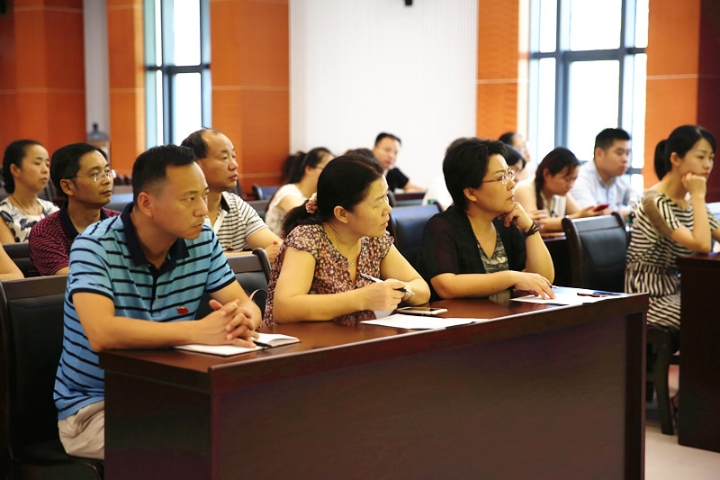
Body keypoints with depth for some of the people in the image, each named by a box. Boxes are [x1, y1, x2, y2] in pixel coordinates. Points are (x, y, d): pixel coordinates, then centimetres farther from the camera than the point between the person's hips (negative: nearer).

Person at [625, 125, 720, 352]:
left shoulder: (690, 201, 11)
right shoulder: (655, 201, -17)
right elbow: (701, 245, -27)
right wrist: (698, 196, -18)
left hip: (675, 291, 8)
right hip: (650, 298, -8)